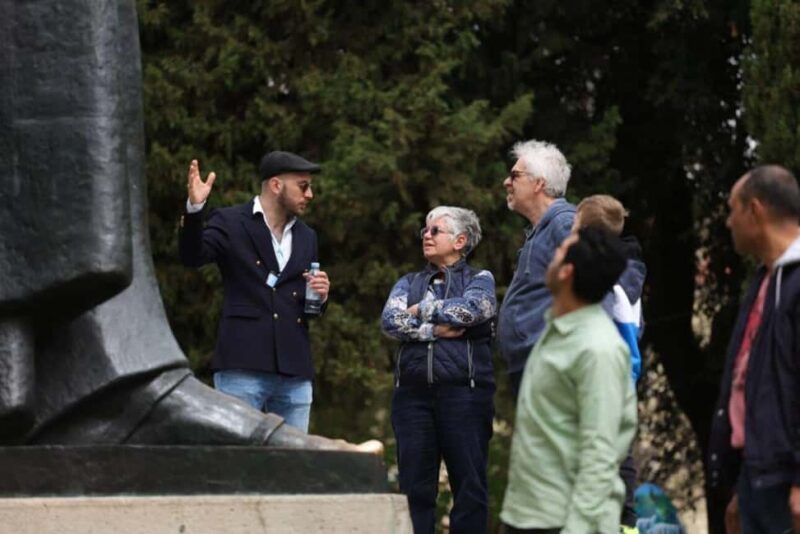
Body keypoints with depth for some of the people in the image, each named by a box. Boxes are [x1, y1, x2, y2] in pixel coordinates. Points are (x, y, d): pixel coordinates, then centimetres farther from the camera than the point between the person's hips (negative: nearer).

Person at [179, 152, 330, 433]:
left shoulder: (306, 237, 19)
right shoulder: (230, 222, 2)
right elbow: (192, 256, -14)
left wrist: (320, 295, 2)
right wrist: (194, 208, -29)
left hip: (295, 369, 6)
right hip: (243, 366, -5)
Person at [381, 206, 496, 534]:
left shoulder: (480, 280, 9)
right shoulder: (409, 283, 18)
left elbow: (468, 309, -13)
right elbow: (390, 320, 1)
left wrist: (422, 310, -1)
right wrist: (434, 330, -12)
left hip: (463, 392, -3)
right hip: (413, 392, 3)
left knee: (469, 484, -4)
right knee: (414, 485, 1)